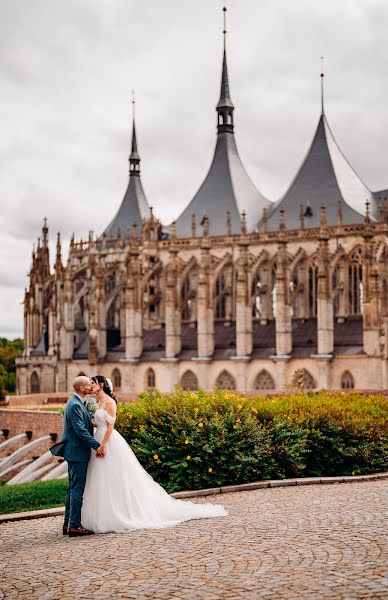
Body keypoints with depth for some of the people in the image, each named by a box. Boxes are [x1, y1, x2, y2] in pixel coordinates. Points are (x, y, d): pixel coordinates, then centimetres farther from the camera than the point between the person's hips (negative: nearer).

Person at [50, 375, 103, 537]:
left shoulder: (77, 403, 14)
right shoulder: (75, 405, -18)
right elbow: (80, 430, -23)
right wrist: (97, 446, -22)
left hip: (75, 452, 11)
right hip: (77, 452, -11)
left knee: (73, 488, 14)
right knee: (77, 489, -7)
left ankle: (68, 524, 19)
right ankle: (74, 526, -4)